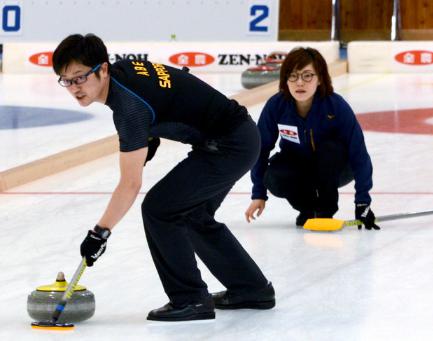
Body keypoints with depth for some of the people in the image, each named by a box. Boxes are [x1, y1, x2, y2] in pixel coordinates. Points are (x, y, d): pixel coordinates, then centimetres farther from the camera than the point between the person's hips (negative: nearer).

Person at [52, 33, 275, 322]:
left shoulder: (129, 106, -25)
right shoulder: (122, 68, 1)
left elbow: (131, 184, -24)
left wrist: (100, 233, -19)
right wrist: (152, 138, 14)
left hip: (230, 146, -10)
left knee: (158, 209, -12)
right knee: (194, 216, 21)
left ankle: (190, 299, -4)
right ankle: (253, 289, 32)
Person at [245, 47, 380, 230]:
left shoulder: (336, 105, -30)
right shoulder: (275, 105, -24)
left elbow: (359, 153, -26)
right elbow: (262, 148, -10)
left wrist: (363, 201, -27)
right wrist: (259, 194, -9)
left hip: (335, 167, -1)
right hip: (297, 165, 1)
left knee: (330, 148, -34)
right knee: (274, 178, -30)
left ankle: (325, 210, -14)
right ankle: (308, 207, 1)